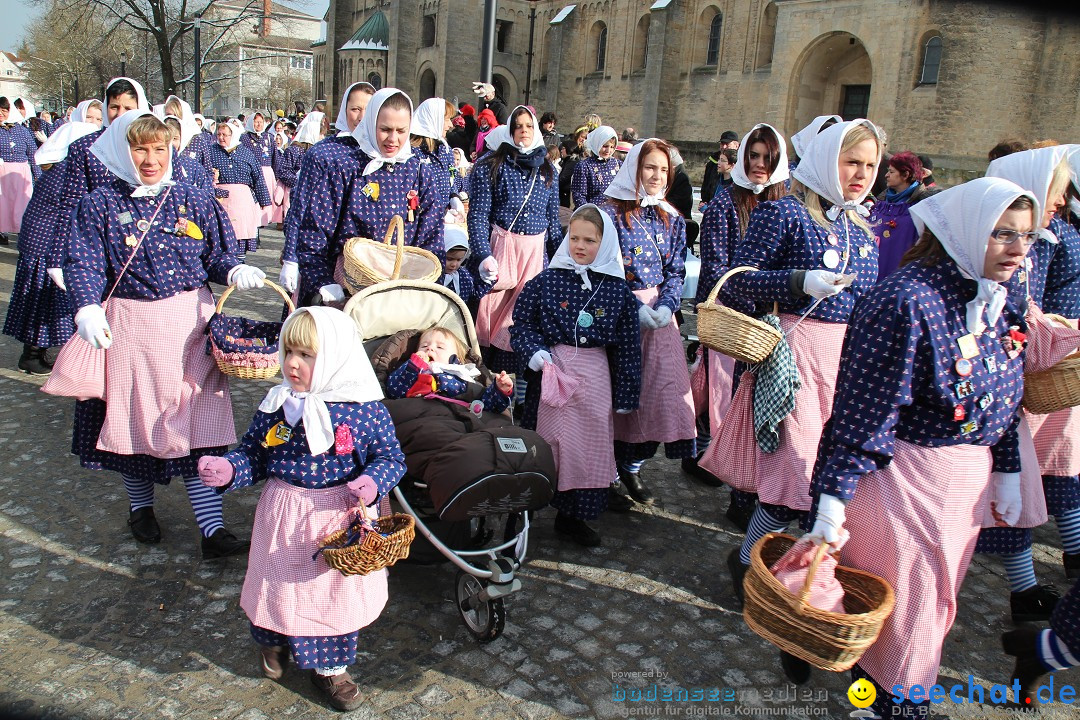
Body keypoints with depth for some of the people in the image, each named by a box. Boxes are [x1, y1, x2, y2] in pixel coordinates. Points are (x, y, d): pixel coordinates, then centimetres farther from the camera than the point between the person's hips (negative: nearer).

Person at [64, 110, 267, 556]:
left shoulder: (194, 201, 8)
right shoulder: (100, 205, 2)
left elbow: (216, 255, 9)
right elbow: (83, 264, -3)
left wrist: (234, 271, -13)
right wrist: (88, 309, -19)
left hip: (190, 321, 1)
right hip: (130, 326, 0)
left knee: (197, 419, -2)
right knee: (136, 416, 12)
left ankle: (212, 529, 2)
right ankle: (140, 507, 37)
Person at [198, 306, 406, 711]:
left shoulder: (365, 410, -14)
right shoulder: (276, 405, -5)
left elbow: (391, 457, -8)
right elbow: (253, 455, 4)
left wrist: (371, 484, -27)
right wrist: (227, 470, -15)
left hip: (342, 518, -2)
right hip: (284, 518, 2)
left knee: (338, 590, 13)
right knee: (278, 583, 18)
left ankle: (329, 666, 37)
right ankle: (273, 641, 50)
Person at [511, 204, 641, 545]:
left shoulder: (618, 288, 2)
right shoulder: (546, 280, -1)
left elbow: (628, 344, 6)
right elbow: (521, 323, 5)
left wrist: (625, 395, 5)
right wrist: (533, 352, -14)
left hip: (595, 377, 2)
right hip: (552, 372, -2)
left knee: (590, 446, 7)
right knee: (550, 441, 1)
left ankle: (574, 516, 24)